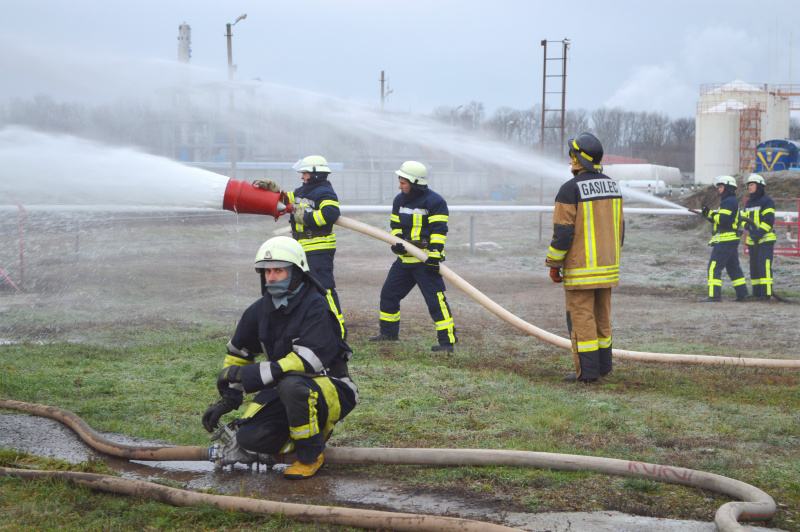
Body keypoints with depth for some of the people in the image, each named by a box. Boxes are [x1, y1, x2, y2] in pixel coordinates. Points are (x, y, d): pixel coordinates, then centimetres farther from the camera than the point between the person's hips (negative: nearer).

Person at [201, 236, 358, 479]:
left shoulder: (315, 308, -20)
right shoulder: (260, 310, 3)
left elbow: (307, 361, -32)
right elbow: (238, 353, 17)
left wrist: (251, 375, -33)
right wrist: (227, 400, 9)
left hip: (331, 389, -7)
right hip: (285, 390, 7)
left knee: (292, 384, -39)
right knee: (249, 438, -14)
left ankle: (311, 455, -16)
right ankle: (315, 430, 11)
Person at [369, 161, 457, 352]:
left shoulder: (435, 202, -11)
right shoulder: (399, 200, 11)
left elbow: (439, 230, -15)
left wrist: (434, 255, -22)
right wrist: (397, 241, -1)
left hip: (425, 260, -8)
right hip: (405, 258, 8)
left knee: (435, 299, -13)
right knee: (389, 293, 14)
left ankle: (447, 340, -11)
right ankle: (388, 331, 31)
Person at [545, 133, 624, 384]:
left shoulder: (570, 189, -14)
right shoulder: (612, 185, 9)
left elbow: (562, 232, -15)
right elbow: (619, 228, 15)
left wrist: (554, 264, -6)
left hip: (580, 269, -7)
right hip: (607, 268, 7)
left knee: (581, 317, -2)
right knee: (602, 316, 15)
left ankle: (587, 371, -1)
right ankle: (603, 365, 21)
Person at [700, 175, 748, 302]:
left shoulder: (729, 201, -13)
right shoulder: (731, 201, 21)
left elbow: (723, 219, -22)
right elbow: (722, 220, 20)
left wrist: (710, 213, -10)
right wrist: (709, 214, 7)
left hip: (725, 240, -11)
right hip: (731, 240, 11)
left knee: (714, 266, -10)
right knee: (733, 267, 15)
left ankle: (714, 295, -14)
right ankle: (742, 294, 17)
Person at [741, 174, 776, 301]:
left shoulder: (767, 201, -7)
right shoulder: (748, 202, 17)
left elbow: (769, 219, -15)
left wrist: (760, 232, -25)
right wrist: (749, 227, -10)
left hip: (765, 239, -8)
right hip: (752, 240, 8)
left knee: (764, 266, -13)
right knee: (754, 267, 8)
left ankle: (766, 293, -14)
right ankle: (757, 293, 13)